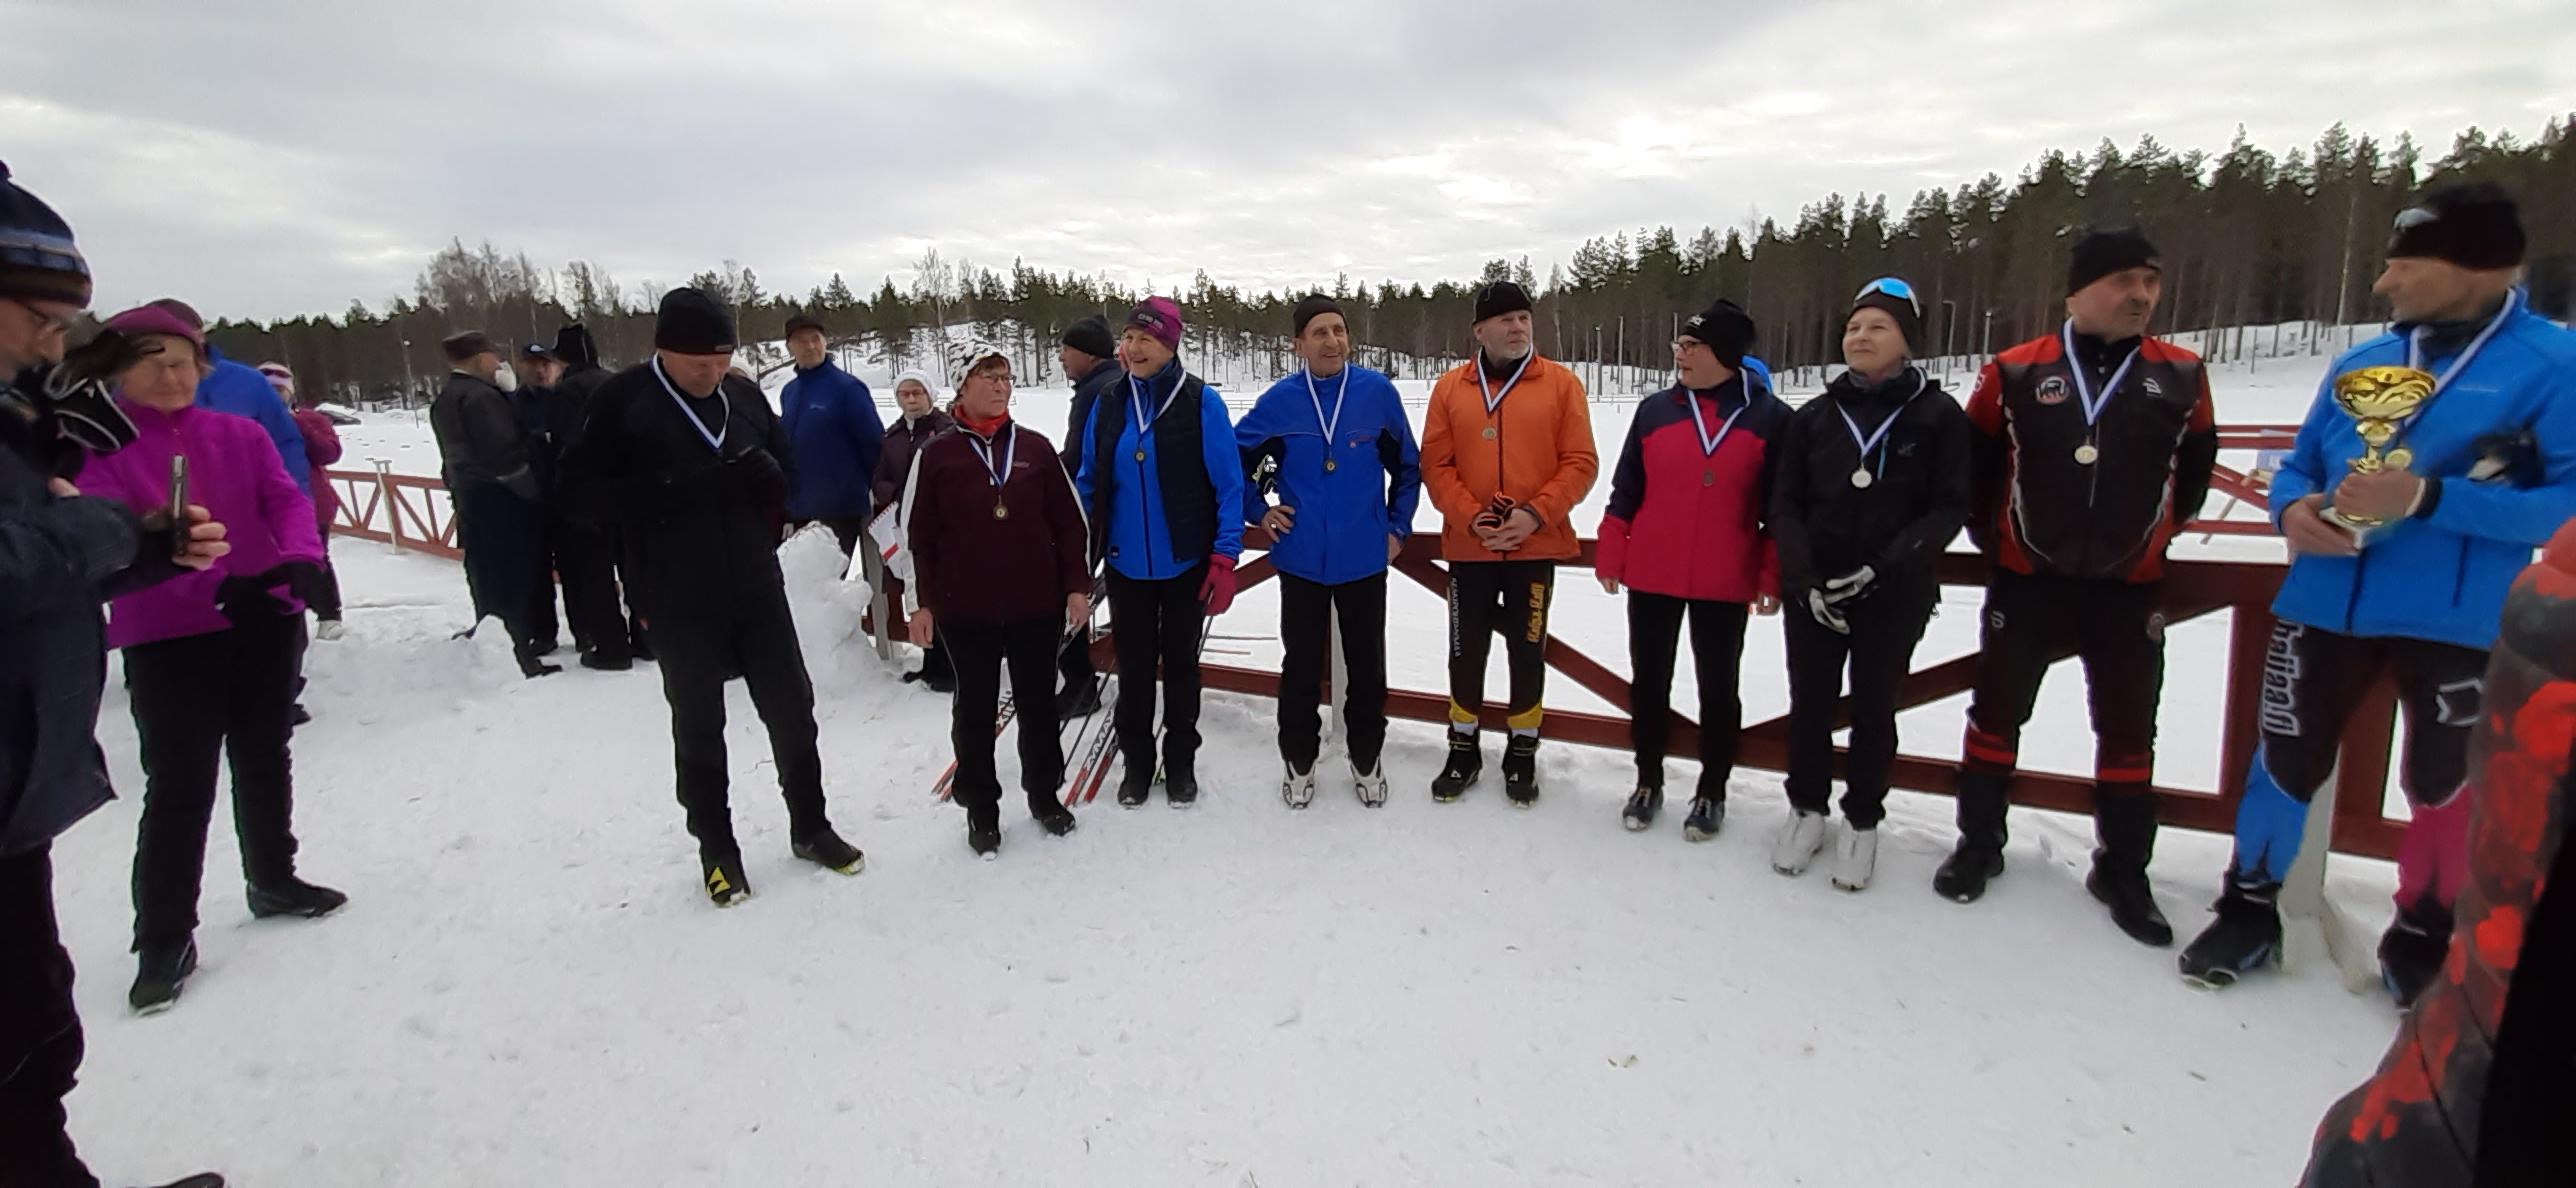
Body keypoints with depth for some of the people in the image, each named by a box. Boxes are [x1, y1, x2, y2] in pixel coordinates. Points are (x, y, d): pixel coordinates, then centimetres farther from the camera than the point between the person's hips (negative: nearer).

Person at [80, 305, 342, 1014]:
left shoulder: (241, 435, 5)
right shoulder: (98, 446, -3)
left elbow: (287, 499, -6)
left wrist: (301, 557, -28)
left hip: (267, 619, 3)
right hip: (167, 637, -3)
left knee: (265, 759, 16)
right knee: (179, 783, -4)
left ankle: (273, 880, 35)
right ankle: (164, 939, 9)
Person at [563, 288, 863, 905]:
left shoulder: (744, 395, 3)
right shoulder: (621, 402, -7)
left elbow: (784, 468, 15)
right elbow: (585, 490, -10)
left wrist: (768, 476, -10)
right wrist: (674, 489, -24)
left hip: (757, 587, 3)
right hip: (679, 601, -3)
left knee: (792, 710, 11)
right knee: (699, 726, 10)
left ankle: (810, 827, 29)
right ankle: (716, 848, 26)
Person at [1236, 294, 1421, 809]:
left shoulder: (1378, 392, -4)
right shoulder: (1279, 400, -4)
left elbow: (1407, 466, 6)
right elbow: (1234, 458, 9)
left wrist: (1398, 526, 4)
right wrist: (1258, 511, 2)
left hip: (1365, 558, 0)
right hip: (1301, 558, 0)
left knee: (1366, 666, 11)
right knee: (1301, 666, 11)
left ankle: (1367, 761, 29)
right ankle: (1299, 762, 28)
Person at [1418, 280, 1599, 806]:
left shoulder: (1561, 383, 1)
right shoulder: (1450, 388, 3)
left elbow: (1580, 462, -3)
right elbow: (1435, 465, 0)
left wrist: (1536, 513, -14)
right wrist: (1471, 517, -13)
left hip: (1536, 545, -1)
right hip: (1468, 546, 1)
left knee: (1527, 652, 8)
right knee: (1466, 650, 9)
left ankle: (1522, 752, 25)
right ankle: (1464, 748, 27)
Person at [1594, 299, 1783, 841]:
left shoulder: (1769, 416, -2)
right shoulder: (1655, 409, 3)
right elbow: (1625, 490, 5)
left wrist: (1771, 578, -2)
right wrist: (1609, 556, 1)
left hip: (1725, 583, -2)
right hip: (1651, 577, 2)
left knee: (1717, 686, 10)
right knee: (1649, 680, 11)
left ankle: (1712, 791, 26)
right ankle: (1648, 780, 28)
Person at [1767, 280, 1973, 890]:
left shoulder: (1939, 415, -3)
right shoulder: (1813, 417, 2)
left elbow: (1949, 508, -6)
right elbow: (1786, 506, 0)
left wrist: (1884, 568, -18)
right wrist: (1804, 581, -13)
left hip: (1895, 596, -1)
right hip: (1812, 593, 2)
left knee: (1873, 708, 10)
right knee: (1810, 703, 9)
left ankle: (1862, 821, 27)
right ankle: (1807, 807, 30)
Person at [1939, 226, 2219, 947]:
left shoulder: (2181, 378, -1)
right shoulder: (2015, 373, -6)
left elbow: (2193, 471, 14)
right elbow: (1973, 464, 6)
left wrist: (2151, 534, 13)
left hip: (2128, 590, 2)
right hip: (2026, 583, -1)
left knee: (2128, 732, 10)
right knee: (1996, 714, 7)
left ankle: (2122, 873, 25)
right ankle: (1979, 844, 24)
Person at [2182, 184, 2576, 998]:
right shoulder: (2359, 364, 7)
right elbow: (2299, 466, 13)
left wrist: (2427, 497, -25)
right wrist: (2293, 509, -9)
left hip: (2463, 621, -3)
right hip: (2327, 604, 4)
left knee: (2446, 784, 11)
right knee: (2286, 758, 10)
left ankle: (2425, 940, 32)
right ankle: (2249, 908, 27)